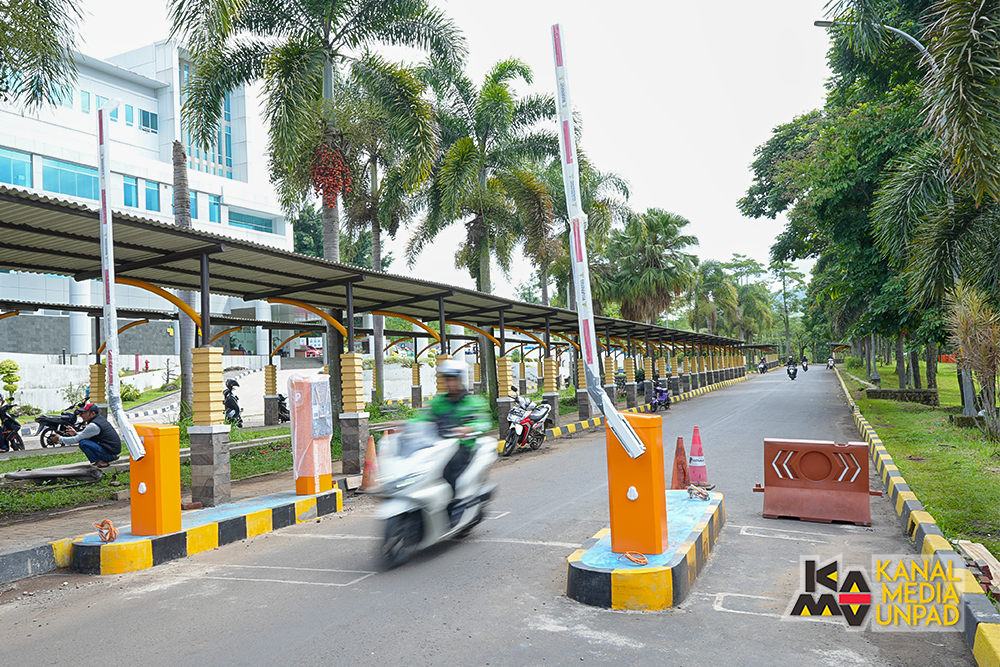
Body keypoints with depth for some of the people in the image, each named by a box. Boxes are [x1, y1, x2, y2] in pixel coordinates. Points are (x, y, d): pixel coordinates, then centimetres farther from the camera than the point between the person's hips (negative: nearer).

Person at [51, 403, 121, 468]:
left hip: (110, 454, -10)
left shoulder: (93, 426, -16)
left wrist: (60, 438, 3)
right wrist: (76, 433, 13)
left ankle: (100, 462, -8)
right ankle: (103, 460, 12)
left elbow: (77, 440, -9)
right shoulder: (101, 419, 12)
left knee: (83, 443, -13)